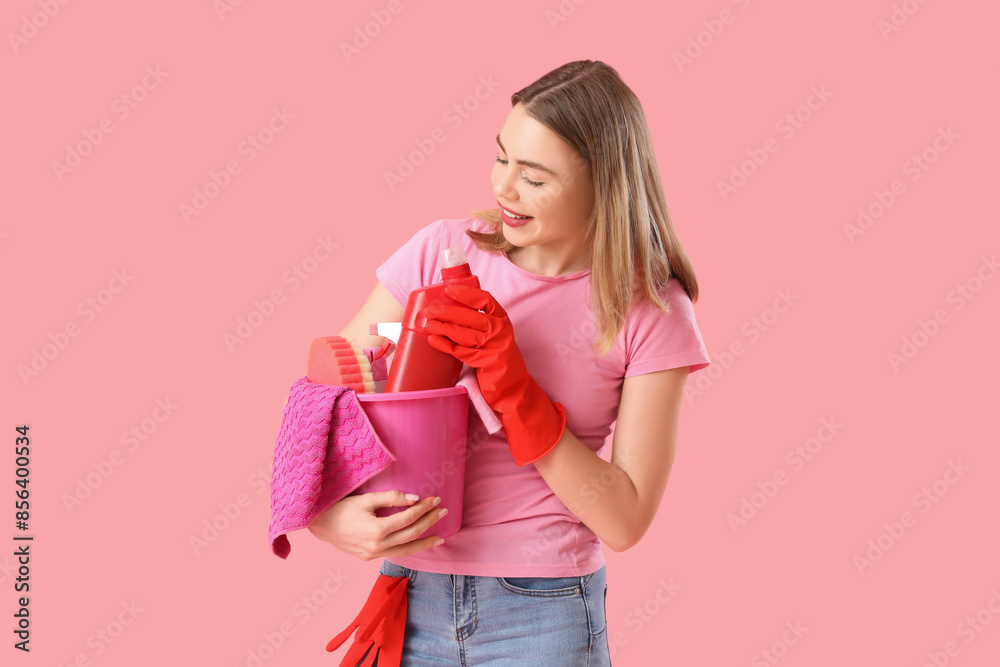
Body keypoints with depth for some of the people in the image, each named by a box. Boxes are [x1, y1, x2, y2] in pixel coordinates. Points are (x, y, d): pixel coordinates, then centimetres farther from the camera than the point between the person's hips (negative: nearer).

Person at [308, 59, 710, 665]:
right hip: (412, 598, 3)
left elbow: (624, 520, -12)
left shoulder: (651, 313, -9)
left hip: (542, 615, -2)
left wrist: (512, 387, -21)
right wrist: (325, 512, -19)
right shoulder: (443, 250, -4)